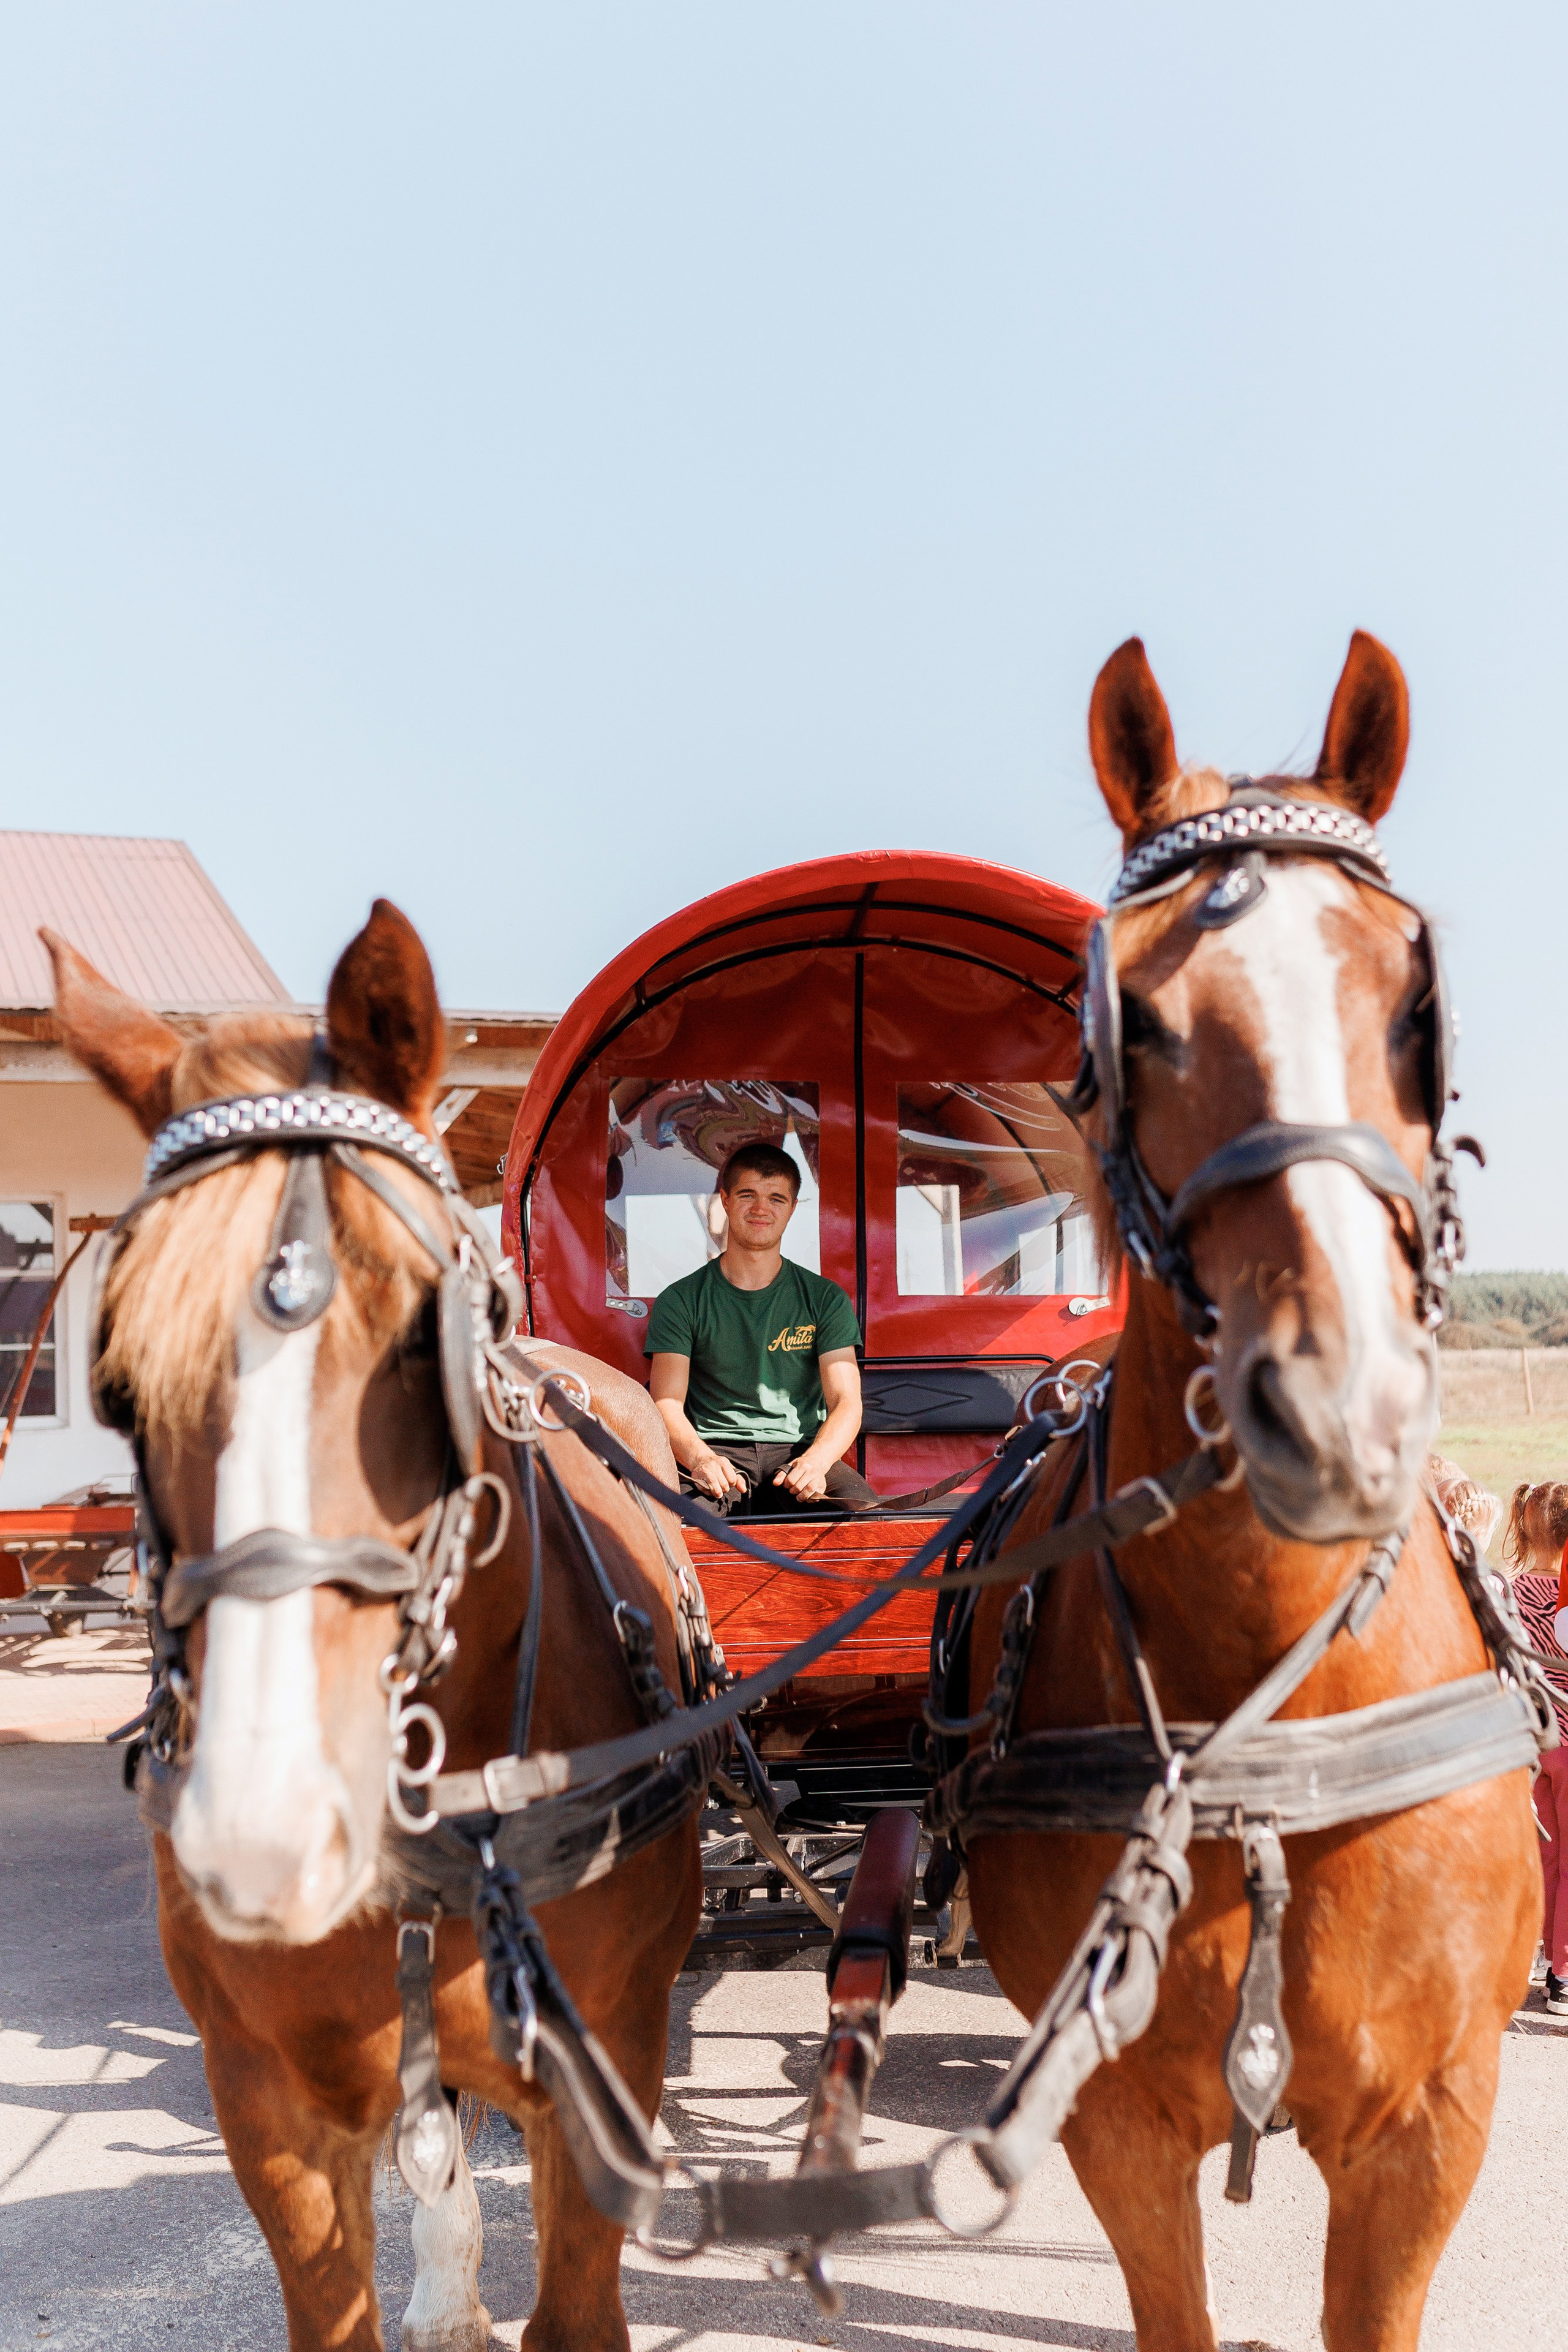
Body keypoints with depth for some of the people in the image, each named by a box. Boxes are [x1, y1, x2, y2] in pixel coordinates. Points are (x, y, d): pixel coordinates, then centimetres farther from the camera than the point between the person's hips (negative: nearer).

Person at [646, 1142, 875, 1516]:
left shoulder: (825, 1299, 12)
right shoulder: (681, 1301, 8)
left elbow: (846, 1402, 2)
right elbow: (667, 1404, -1)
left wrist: (816, 1461, -21)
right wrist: (700, 1458, -25)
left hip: (798, 1449, 2)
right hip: (716, 1448, -2)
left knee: (862, 1510, -31)